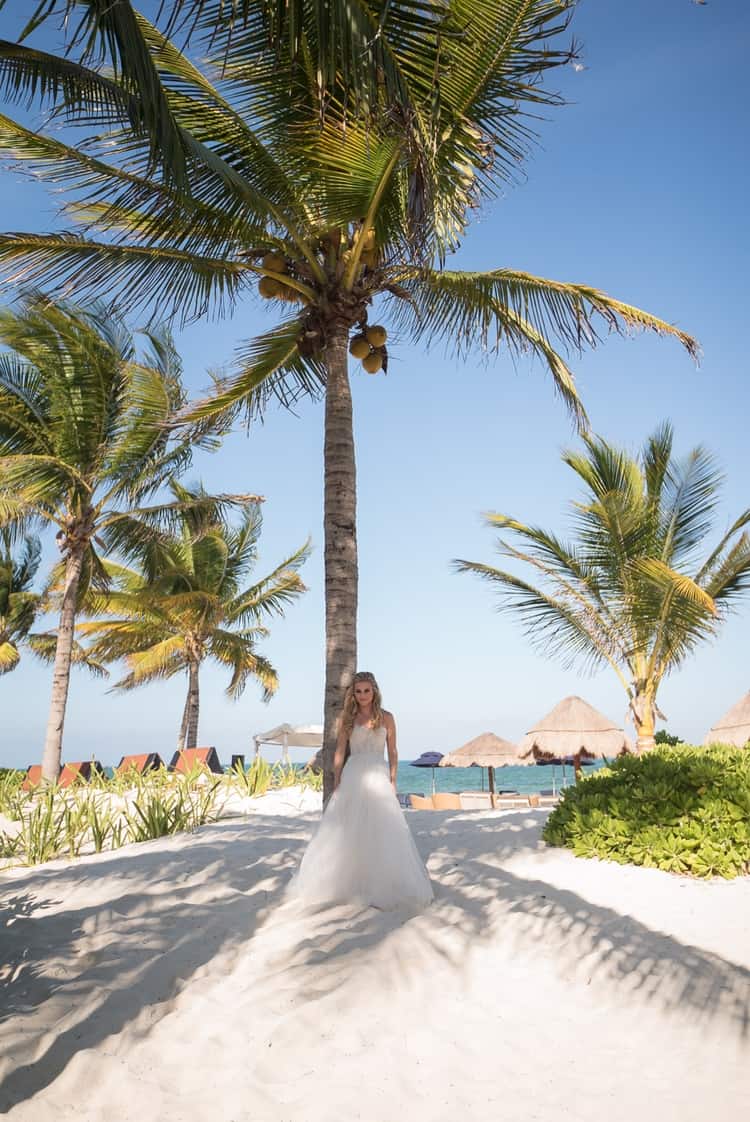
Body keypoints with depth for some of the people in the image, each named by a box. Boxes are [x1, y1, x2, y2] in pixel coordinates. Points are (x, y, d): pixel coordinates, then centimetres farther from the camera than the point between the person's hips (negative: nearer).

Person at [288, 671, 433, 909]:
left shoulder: (386, 718, 5)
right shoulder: (347, 718, 5)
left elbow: (392, 752, 7)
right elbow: (340, 751, 5)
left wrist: (392, 781, -1)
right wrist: (336, 782, -1)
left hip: (378, 776, 0)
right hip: (352, 776, 0)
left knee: (380, 830, -2)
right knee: (347, 831, 3)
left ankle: (382, 884, 9)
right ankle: (345, 882, 16)